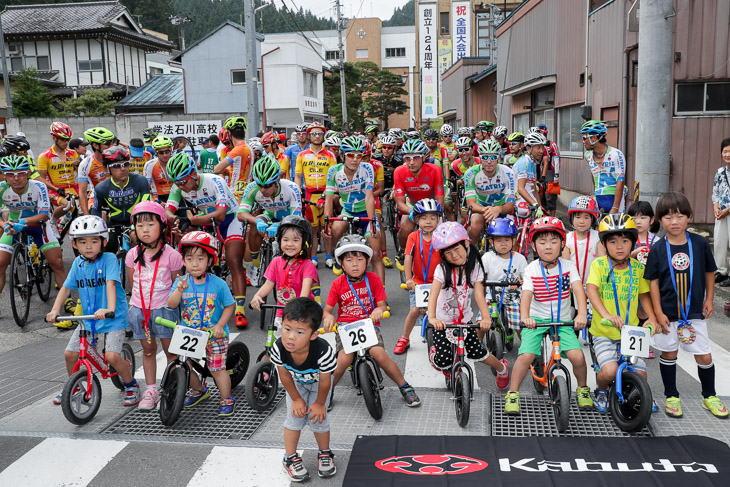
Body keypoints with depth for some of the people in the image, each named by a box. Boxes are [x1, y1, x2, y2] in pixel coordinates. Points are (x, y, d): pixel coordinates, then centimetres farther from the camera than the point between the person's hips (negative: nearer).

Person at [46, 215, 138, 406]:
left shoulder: (109, 259, -14)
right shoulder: (78, 263, 3)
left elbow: (111, 284, -26)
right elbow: (66, 288, 7)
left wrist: (110, 309, -41)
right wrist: (55, 310, -7)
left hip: (113, 318, -6)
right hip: (88, 317, 6)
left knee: (112, 355, -19)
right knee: (70, 353, 2)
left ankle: (131, 385, 7)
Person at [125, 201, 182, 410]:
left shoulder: (171, 255, -11)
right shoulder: (133, 254, -1)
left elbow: (177, 284, 0)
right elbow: (132, 283, 12)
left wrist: (172, 305, 3)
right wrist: (138, 303, 12)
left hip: (164, 309, -3)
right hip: (139, 309, 3)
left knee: (170, 349, 4)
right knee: (148, 349, 14)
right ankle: (151, 390, 24)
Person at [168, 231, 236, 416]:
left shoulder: (218, 283, -11)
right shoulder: (181, 281, -5)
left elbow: (229, 306, -3)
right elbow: (171, 305, -13)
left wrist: (219, 325, -14)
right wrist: (179, 290, -31)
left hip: (214, 335, -3)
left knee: (217, 368, 0)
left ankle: (227, 400, 21)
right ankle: (199, 390, 39)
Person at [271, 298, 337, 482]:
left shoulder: (322, 351, -46)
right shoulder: (279, 348, -38)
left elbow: (325, 381, -26)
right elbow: (284, 376, -17)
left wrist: (320, 403, -11)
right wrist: (296, 399, -7)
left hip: (318, 381, -2)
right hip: (296, 382, 2)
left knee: (317, 417, 0)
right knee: (294, 416, 2)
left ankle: (324, 453, 27)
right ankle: (290, 457, 22)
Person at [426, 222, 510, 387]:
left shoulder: (475, 267, -11)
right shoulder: (443, 269, -17)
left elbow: (479, 294, -20)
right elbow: (433, 295, -29)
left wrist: (486, 317, -37)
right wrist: (432, 318, -47)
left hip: (465, 319, 2)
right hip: (443, 321, -2)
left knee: (477, 353, -2)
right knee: (444, 361, -11)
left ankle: (502, 368, 29)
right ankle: (434, 354, 26)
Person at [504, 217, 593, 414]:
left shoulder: (568, 266, -4)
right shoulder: (531, 269, -8)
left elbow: (578, 290, -16)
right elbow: (526, 294, -20)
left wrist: (582, 314, -34)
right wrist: (525, 317, -39)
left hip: (563, 321, 1)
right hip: (536, 320, -1)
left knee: (577, 356, -14)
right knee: (525, 356, -18)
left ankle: (582, 389, 17)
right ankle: (512, 394, 1)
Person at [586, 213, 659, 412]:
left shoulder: (637, 267, 3)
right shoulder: (599, 264, -7)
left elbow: (643, 295, 12)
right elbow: (591, 289, -20)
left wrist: (652, 318, -4)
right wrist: (605, 314, -36)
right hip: (603, 331, -3)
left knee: (640, 375, -4)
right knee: (609, 371, -22)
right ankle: (601, 391, 13)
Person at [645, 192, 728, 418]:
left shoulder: (700, 243, -4)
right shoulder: (658, 249, -7)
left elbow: (709, 272, 9)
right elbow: (653, 282, -4)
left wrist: (709, 300, 6)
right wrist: (658, 312, -7)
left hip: (695, 313, 1)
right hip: (668, 313, -1)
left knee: (704, 356, 6)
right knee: (668, 354, 10)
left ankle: (709, 397, 27)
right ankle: (672, 397, 25)